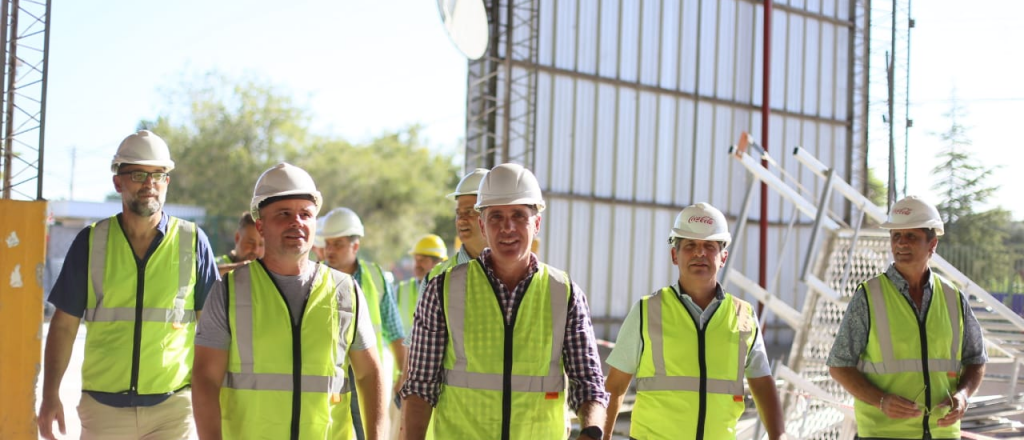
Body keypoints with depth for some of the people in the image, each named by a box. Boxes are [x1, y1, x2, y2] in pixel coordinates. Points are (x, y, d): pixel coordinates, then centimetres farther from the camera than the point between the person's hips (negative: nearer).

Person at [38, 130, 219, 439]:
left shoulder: (193, 242, 2)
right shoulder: (91, 242, 4)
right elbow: (65, 324, 6)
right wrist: (50, 395, 0)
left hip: (173, 406, -1)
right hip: (103, 405, 1)